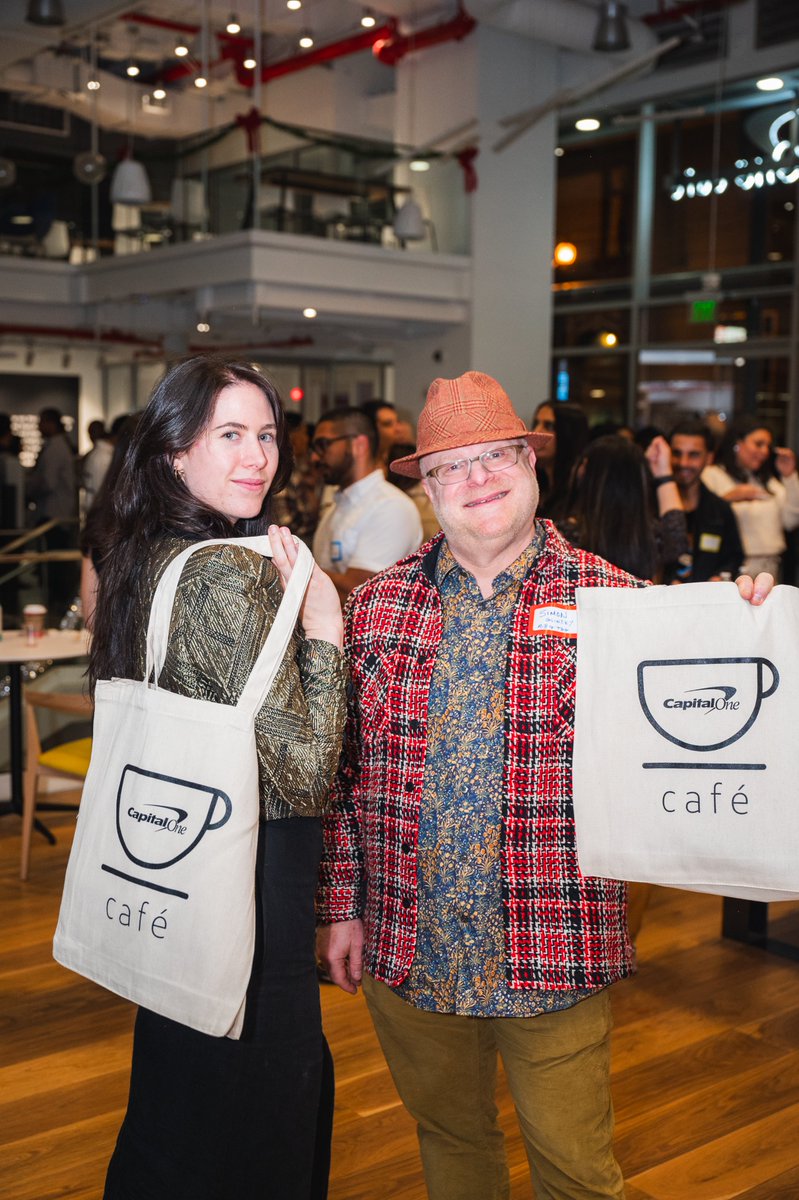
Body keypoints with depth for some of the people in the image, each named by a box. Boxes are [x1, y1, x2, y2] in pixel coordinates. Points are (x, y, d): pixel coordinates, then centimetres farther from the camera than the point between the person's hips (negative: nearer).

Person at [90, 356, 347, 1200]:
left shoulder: (144, 559, 6)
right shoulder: (233, 574, -22)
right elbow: (303, 773, -23)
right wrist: (323, 625, -15)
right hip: (251, 888, -9)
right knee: (261, 1126, 9)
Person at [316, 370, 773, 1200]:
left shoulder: (611, 600, -6)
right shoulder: (377, 606, 1)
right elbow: (343, 770, 4)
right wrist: (340, 905, 3)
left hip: (551, 959, -2)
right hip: (406, 950, 3)